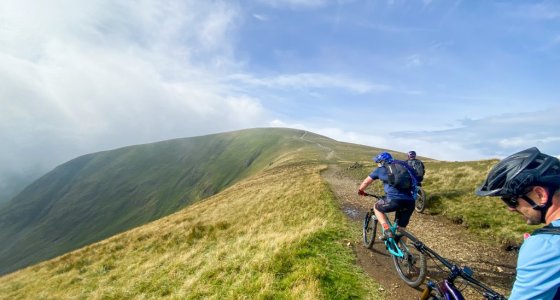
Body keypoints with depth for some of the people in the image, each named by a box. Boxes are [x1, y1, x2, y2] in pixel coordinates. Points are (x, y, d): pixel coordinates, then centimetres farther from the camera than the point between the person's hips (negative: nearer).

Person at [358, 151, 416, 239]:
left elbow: (366, 182, 20)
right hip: (410, 202, 5)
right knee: (401, 228, 23)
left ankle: (387, 230, 7)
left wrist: (360, 190, 39)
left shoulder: (380, 169, 13)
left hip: (394, 200, -5)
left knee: (376, 207, 24)